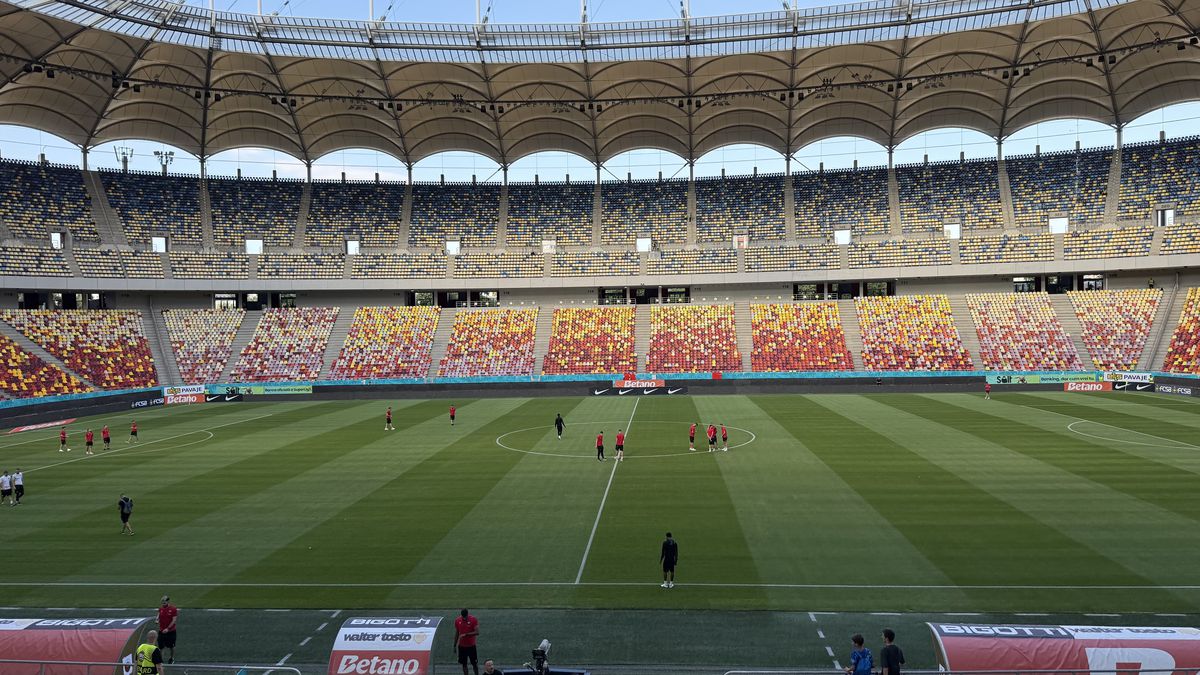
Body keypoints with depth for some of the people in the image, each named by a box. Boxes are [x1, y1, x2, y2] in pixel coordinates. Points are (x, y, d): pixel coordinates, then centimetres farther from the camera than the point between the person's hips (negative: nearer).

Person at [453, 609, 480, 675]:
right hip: (462, 646, 2)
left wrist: (466, 634, -25)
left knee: (474, 663, 7)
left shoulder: (474, 620, -12)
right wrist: (455, 645, 9)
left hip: (471, 646, -2)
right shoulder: (457, 621, -2)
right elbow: (456, 633, 8)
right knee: (464, 664, 7)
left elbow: (477, 632, -18)